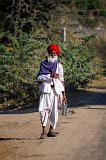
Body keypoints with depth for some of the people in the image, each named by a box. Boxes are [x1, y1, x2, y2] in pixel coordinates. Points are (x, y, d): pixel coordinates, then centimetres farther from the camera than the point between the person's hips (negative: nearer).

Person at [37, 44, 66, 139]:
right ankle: (44, 131, -15)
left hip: (56, 89, 2)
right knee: (44, 110, -12)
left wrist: (63, 94, 5)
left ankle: (51, 130, 10)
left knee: (54, 111, 2)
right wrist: (50, 76, -15)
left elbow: (61, 80, 10)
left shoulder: (59, 65, 11)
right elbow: (39, 77, 0)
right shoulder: (43, 64, 7)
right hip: (46, 89, -2)